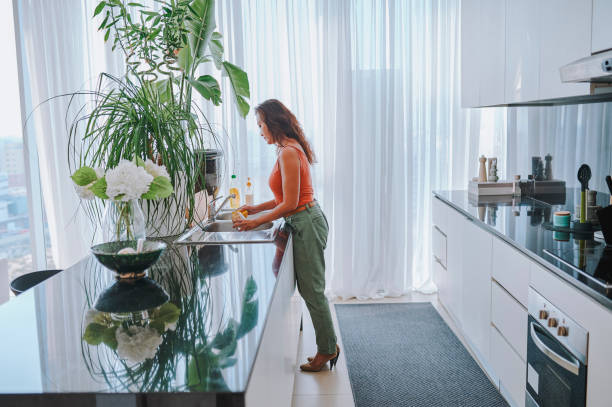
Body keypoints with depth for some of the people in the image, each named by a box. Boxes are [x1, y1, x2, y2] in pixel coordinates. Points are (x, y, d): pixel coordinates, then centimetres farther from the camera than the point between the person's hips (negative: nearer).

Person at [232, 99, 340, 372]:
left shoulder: (288, 153, -19)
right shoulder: (289, 150, 12)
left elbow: (290, 203, -20)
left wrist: (256, 222, -11)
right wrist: (258, 208, 16)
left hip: (306, 223, -10)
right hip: (305, 222, 10)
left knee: (312, 290, 1)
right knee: (309, 289, 15)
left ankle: (327, 349, 16)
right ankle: (329, 346, 25)